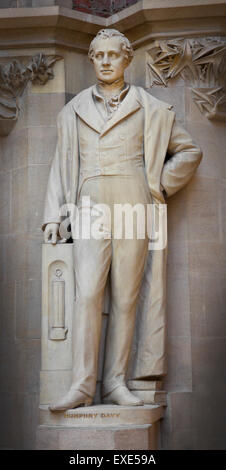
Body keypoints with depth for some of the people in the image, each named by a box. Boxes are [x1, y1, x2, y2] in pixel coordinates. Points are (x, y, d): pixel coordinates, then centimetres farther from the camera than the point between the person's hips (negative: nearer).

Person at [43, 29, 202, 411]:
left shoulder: (150, 109, 12)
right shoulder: (73, 111, 17)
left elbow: (188, 151, 17)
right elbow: (61, 166, 18)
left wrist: (160, 186, 6)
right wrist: (53, 216, 10)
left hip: (132, 208, 0)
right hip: (90, 208, 1)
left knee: (125, 296, -3)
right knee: (87, 292, -14)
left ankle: (115, 382, 3)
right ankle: (82, 384, -14)